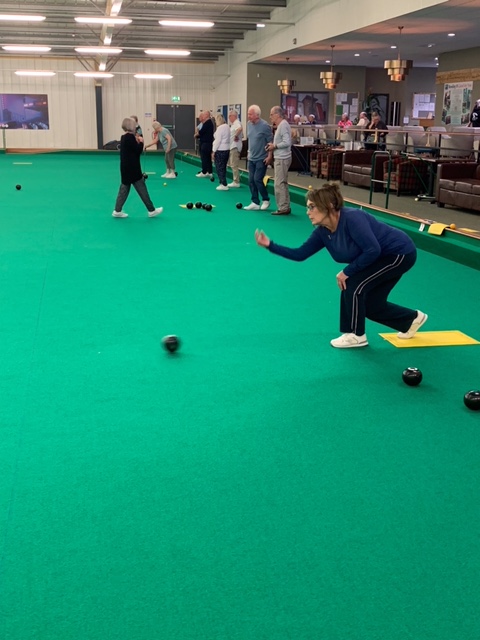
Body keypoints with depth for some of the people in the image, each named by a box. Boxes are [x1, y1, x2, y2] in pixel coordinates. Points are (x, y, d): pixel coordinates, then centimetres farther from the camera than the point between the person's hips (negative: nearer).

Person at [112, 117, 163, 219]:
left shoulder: (124, 137, 11)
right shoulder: (130, 137, -17)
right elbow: (138, 151, -17)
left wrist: (136, 142, 6)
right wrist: (141, 142, -3)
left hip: (126, 168, 9)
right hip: (132, 169, -9)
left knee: (124, 189, 11)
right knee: (142, 190, -1)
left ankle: (117, 211, 11)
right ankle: (152, 210, 7)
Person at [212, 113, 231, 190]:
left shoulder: (220, 128, -14)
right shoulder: (227, 127, 12)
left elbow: (218, 140, -17)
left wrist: (214, 151, -12)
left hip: (220, 150, -9)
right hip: (227, 149, 9)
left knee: (219, 167, -3)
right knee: (223, 167, 14)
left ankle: (224, 185, -4)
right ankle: (223, 183, 17)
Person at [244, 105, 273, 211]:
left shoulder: (264, 126, -16)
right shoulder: (249, 124, 5)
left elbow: (270, 142, -14)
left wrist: (269, 156, -17)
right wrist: (249, 152, 17)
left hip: (261, 159, -7)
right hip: (251, 158, 7)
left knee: (257, 179, -11)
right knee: (251, 181, 5)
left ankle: (266, 200, 8)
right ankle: (255, 203, 13)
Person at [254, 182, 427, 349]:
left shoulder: (352, 218, -30)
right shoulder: (323, 232, -5)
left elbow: (372, 250, -32)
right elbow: (300, 254, -3)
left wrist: (347, 271, -23)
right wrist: (270, 245, -12)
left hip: (400, 253, -8)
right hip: (383, 257, 9)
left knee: (352, 284, -16)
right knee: (370, 305, 9)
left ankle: (356, 335, 2)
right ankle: (413, 319, 33)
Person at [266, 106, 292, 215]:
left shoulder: (283, 125, -16)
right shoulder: (280, 125, 15)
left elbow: (287, 142, -24)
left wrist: (274, 146, -14)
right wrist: (273, 145, 8)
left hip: (282, 159, -11)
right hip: (280, 158, 11)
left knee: (279, 184, -8)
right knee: (282, 183, 13)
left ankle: (283, 208, -4)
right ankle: (285, 207, 18)